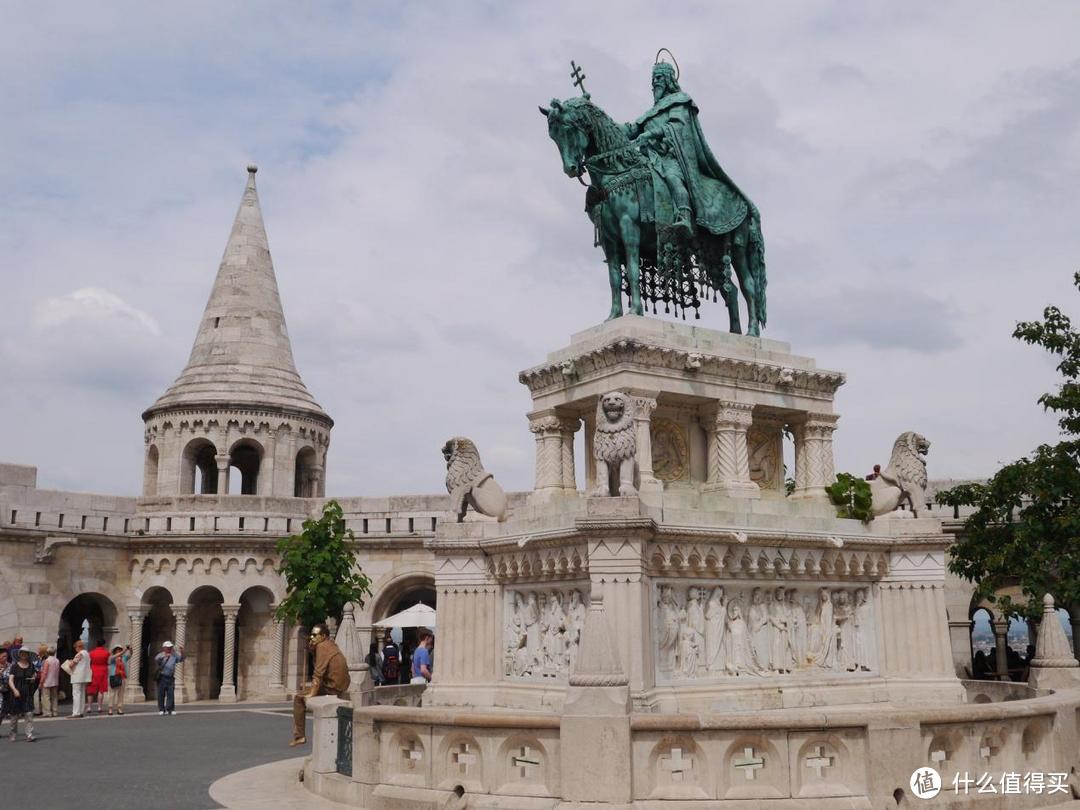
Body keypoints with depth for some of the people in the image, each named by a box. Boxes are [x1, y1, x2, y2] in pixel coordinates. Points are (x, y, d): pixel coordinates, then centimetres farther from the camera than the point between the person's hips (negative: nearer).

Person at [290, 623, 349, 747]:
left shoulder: (322, 647, -14)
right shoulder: (330, 643, 12)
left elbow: (318, 673, -20)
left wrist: (311, 694, -20)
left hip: (333, 688, -9)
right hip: (342, 686, 9)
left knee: (298, 698, -4)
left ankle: (299, 736, -3)